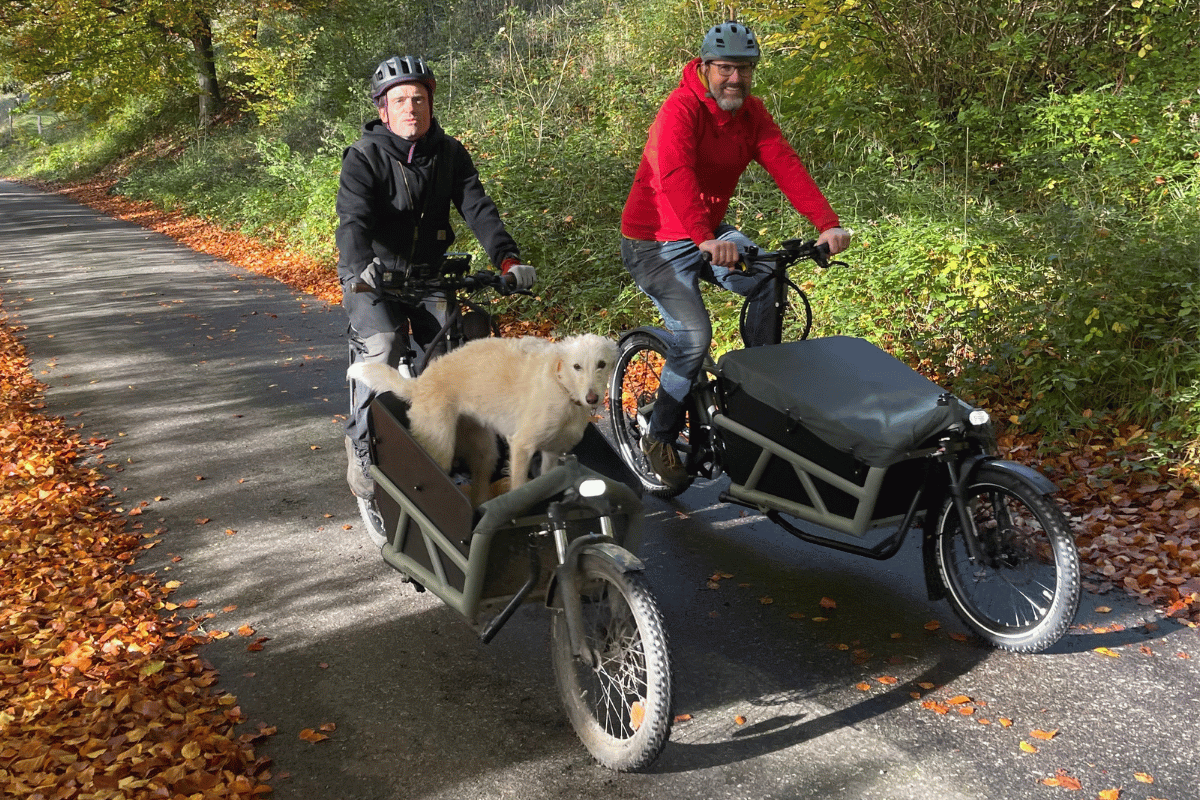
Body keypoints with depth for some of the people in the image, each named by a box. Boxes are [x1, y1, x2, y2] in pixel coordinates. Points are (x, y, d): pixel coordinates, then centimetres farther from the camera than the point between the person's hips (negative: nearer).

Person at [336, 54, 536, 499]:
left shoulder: (450, 153, -1)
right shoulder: (364, 158, -12)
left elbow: (478, 207, -12)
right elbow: (353, 218, -27)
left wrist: (507, 257, -30)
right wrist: (360, 267, -47)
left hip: (429, 273, 4)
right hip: (373, 278, -3)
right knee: (382, 353, -23)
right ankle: (363, 451, -4)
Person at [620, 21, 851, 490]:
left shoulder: (751, 113, -1)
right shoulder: (681, 110, -23)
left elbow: (786, 166, -13)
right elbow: (677, 177, -40)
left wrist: (828, 224, -28)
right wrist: (705, 240, -57)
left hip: (711, 233, 7)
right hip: (656, 243, -6)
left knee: (770, 283, -18)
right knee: (694, 335, -21)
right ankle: (659, 439, -2)